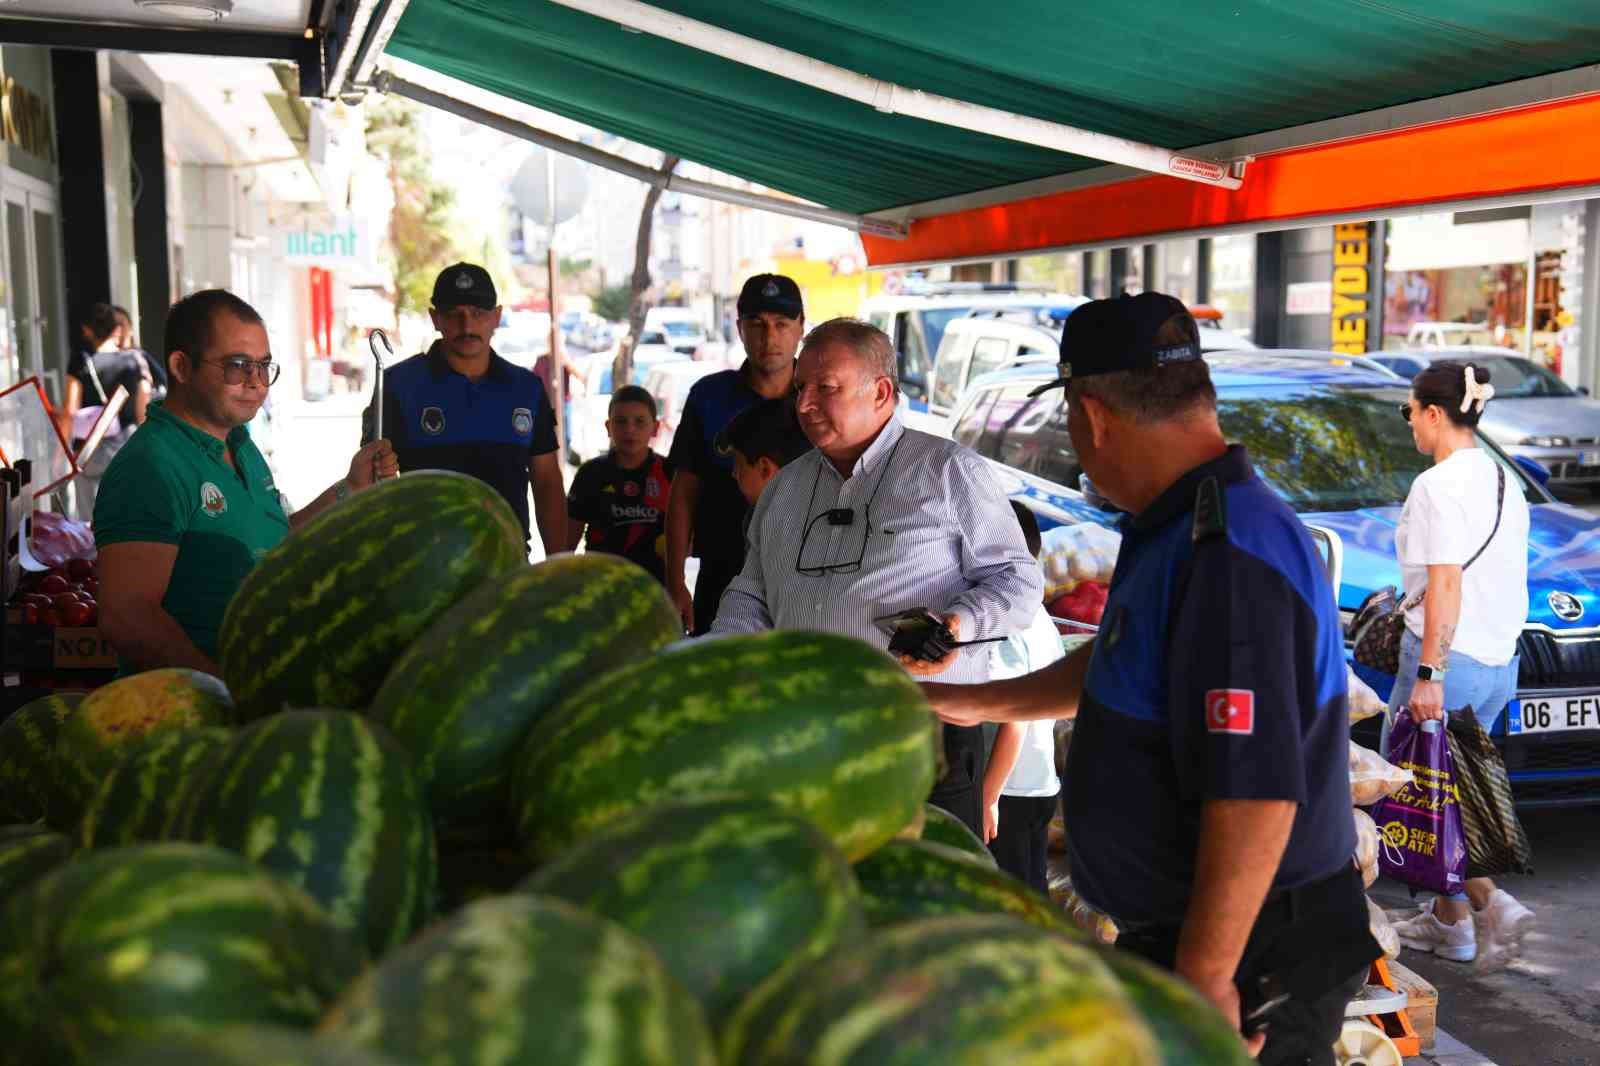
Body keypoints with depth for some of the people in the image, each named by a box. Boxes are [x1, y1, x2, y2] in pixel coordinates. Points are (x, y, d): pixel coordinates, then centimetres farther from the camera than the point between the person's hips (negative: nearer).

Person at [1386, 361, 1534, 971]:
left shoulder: (1438, 486, -15)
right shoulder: (1505, 482, 12)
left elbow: (1446, 586, -21)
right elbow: (1505, 581, 15)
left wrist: (1428, 674, -20)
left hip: (1448, 658, -9)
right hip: (1500, 664, 9)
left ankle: (1489, 906, -7)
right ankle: (1448, 921, 23)